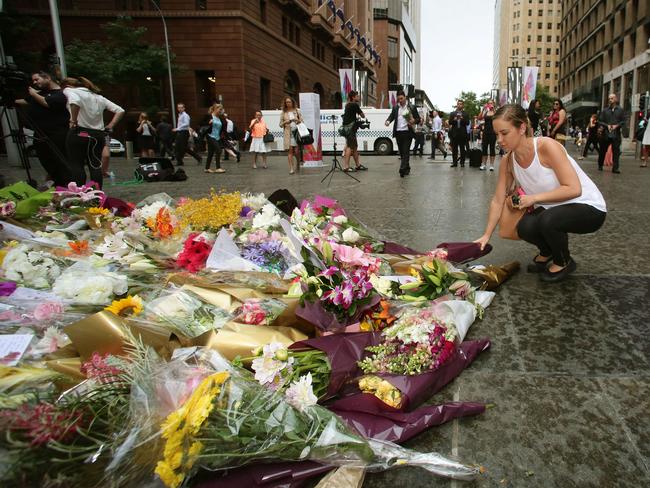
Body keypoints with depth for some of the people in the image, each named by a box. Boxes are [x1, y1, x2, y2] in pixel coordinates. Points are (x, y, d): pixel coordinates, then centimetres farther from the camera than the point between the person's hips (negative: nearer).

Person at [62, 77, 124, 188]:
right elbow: (120, 111, 14)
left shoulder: (69, 90, 2)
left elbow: (75, 102, -23)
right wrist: (110, 126, 10)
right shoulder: (98, 97, 20)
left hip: (79, 133, -5)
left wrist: (73, 121, -14)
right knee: (95, 166, 8)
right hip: (99, 134, 6)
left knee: (76, 165, 0)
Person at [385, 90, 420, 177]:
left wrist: (414, 121, -17)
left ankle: (402, 169, -16)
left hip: (407, 132, -4)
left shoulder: (411, 107, 3)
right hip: (398, 132, 4)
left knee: (406, 151, -11)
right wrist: (388, 121, -18)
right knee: (402, 152, 10)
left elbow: (418, 119, 6)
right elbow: (392, 116, 5)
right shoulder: (395, 108, 13)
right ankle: (407, 168, 24)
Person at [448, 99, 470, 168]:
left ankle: (462, 162, 5)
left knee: (462, 149, 1)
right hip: (454, 133, 1)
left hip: (462, 133, -1)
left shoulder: (465, 114, 9)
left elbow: (467, 123, 0)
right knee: (454, 149, 1)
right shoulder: (452, 113, 12)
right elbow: (450, 122, 4)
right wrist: (454, 120, -15)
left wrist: (462, 119, -15)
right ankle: (454, 162, 5)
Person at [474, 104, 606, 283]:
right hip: (552, 210, 5)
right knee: (525, 228, -25)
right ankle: (546, 253, 12)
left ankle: (564, 262, -1)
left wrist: (535, 197, -28)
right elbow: (497, 201, -2)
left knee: (548, 220, -34)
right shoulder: (508, 161, -8)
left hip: (589, 207, -5)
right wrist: (486, 236, -5)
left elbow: (574, 189, -27)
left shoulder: (546, 146, -26)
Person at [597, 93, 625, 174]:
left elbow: (623, 121, 6)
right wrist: (607, 125, -11)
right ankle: (600, 166, 24)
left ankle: (615, 168, -5)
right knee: (602, 151, 9)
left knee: (616, 151, -5)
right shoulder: (604, 110, 6)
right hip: (605, 134, 1)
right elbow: (600, 121, 4)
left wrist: (617, 125, -12)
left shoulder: (620, 110, 6)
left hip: (616, 134, 0)